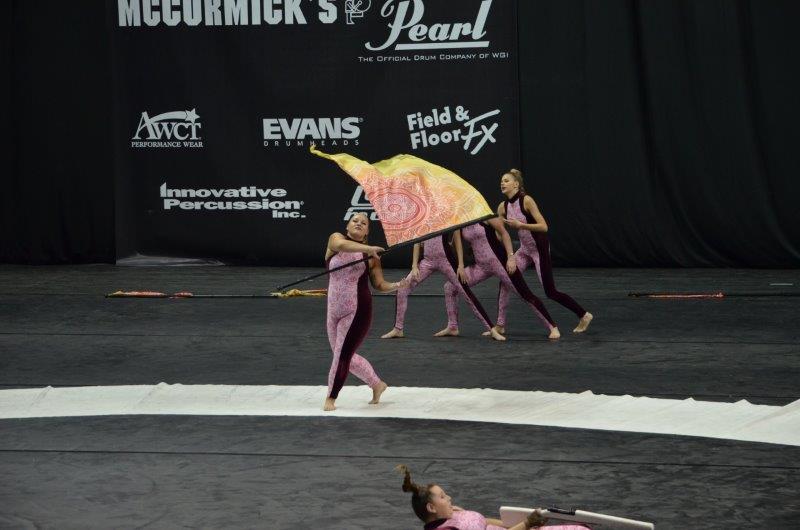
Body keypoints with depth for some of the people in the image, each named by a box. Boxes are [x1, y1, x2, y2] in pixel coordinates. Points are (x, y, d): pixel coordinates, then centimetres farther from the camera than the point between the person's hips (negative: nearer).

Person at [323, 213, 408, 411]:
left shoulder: (370, 255, 0)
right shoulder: (335, 238, 0)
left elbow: (380, 285, 6)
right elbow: (341, 245, -25)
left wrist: (399, 285, -12)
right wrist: (368, 249, -36)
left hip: (358, 311, -3)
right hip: (335, 310, 3)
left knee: (342, 355, -7)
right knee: (345, 356, 14)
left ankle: (331, 398, 10)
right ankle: (377, 384, 35)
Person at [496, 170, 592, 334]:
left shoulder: (526, 200, -21)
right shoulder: (503, 207, -1)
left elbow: (544, 227, -26)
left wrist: (520, 225, -31)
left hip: (539, 248, -7)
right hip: (524, 249, 7)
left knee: (550, 292, -3)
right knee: (505, 281, -5)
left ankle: (584, 316, 12)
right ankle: (500, 325, 4)